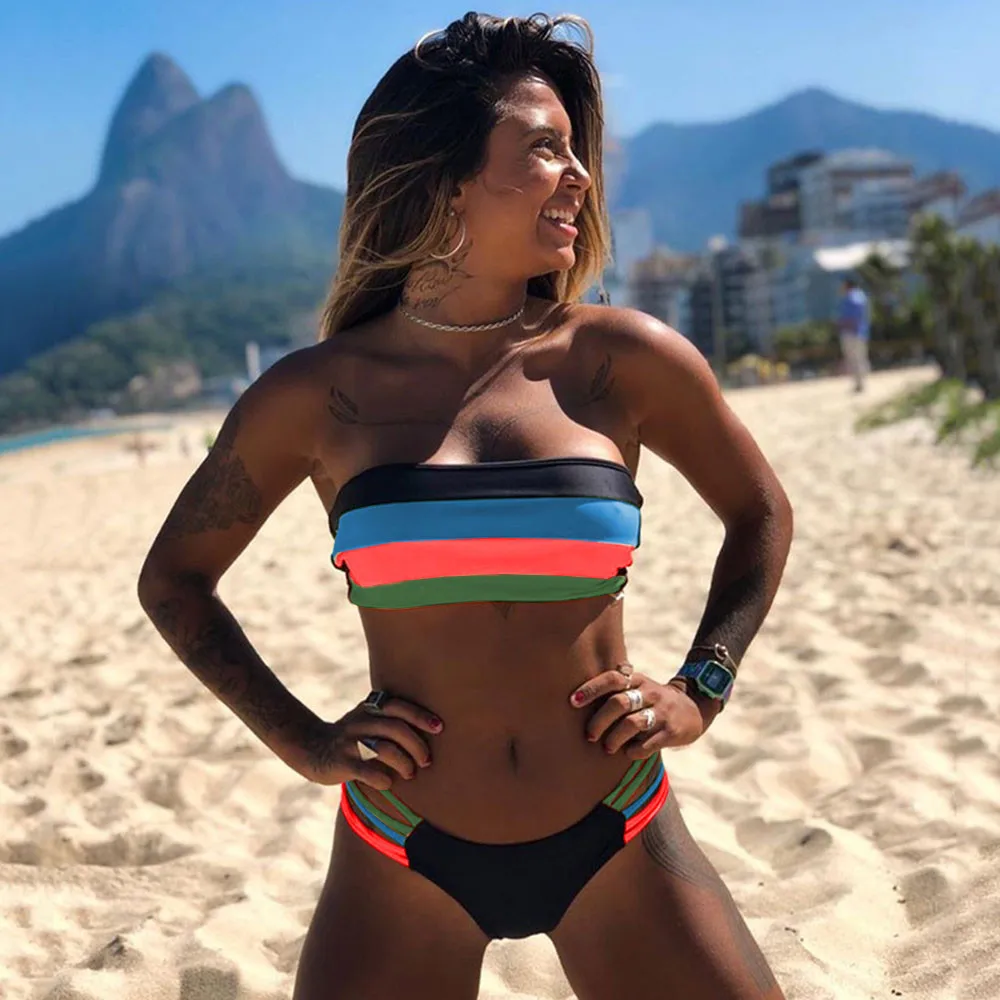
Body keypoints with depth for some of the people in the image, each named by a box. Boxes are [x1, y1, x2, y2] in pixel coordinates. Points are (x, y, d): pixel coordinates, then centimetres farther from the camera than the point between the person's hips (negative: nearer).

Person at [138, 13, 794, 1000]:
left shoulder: (618, 358, -6)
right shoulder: (317, 395, -6)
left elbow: (761, 515, 11)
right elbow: (173, 577, 8)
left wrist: (698, 690, 1)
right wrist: (303, 742, 0)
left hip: (618, 844, 1)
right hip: (402, 863, 0)